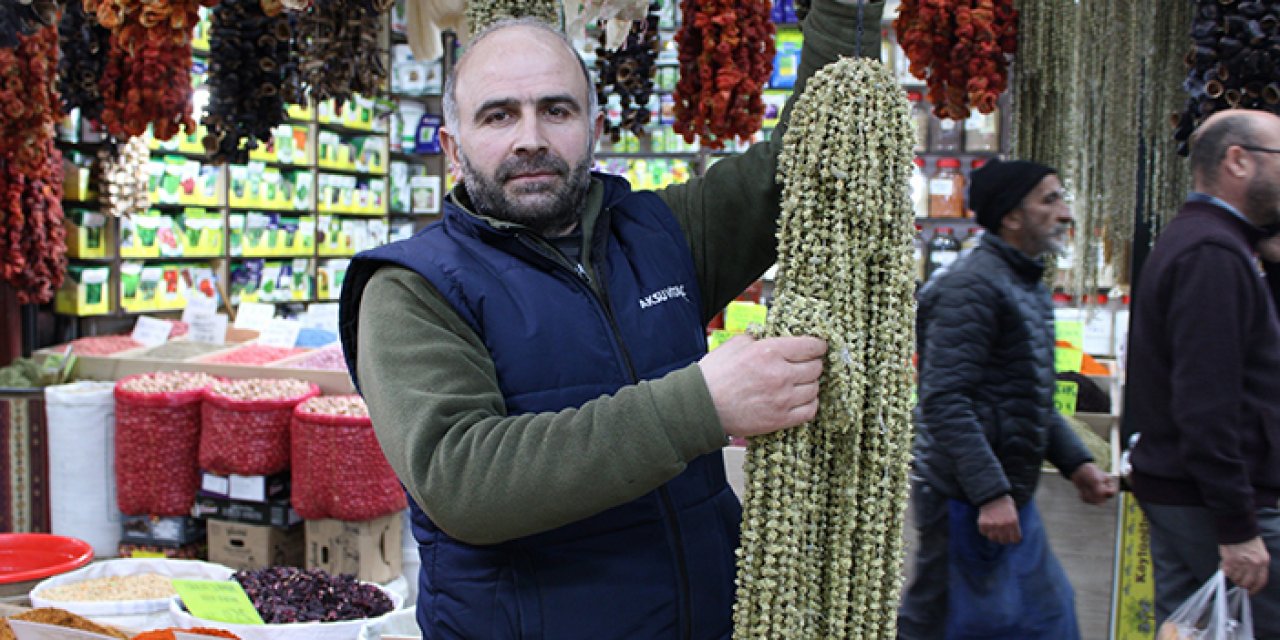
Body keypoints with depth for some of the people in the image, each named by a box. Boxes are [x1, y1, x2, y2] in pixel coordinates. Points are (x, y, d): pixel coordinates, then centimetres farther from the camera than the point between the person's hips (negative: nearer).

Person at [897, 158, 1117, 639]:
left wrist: (1076, 462, 16)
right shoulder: (972, 286, -17)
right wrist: (990, 493, -26)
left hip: (1009, 497, 10)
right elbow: (944, 401, -24)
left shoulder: (1030, 287, 16)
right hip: (969, 502, -10)